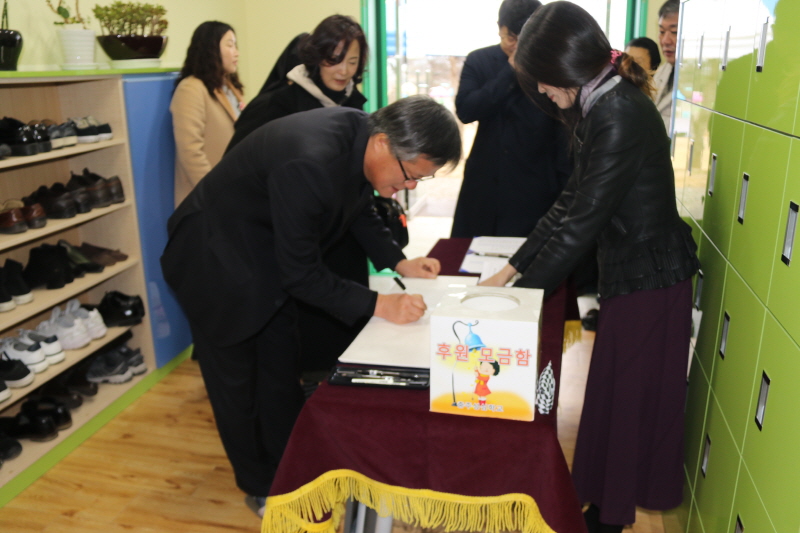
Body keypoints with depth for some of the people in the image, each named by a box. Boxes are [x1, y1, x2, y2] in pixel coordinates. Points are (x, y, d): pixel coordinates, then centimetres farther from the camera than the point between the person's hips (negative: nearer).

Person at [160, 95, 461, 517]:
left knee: (282, 373, 15)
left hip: (269, 257, 8)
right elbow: (299, 273, -30)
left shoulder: (362, 139, -14)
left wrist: (397, 262, -6)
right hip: (216, 261, -7)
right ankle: (261, 488, 30)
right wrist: (377, 304, -32)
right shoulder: (309, 164, -39)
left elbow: (359, 208, 6)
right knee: (236, 380, 9)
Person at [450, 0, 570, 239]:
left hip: (535, 186, -2)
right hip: (485, 183, 2)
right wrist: (510, 71, -14)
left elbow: (565, 135, -2)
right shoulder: (478, 61, 4)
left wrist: (565, 184, -5)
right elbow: (465, 111, -11)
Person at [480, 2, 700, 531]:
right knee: (617, 394, 19)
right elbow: (571, 200, 7)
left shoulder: (619, 115, -23)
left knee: (626, 398, 6)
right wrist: (512, 267, 4)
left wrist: (520, 294, -16)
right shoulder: (602, 106, 7)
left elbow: (581, 222, -24)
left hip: (649, 277, -9)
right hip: (631, 269, 9)